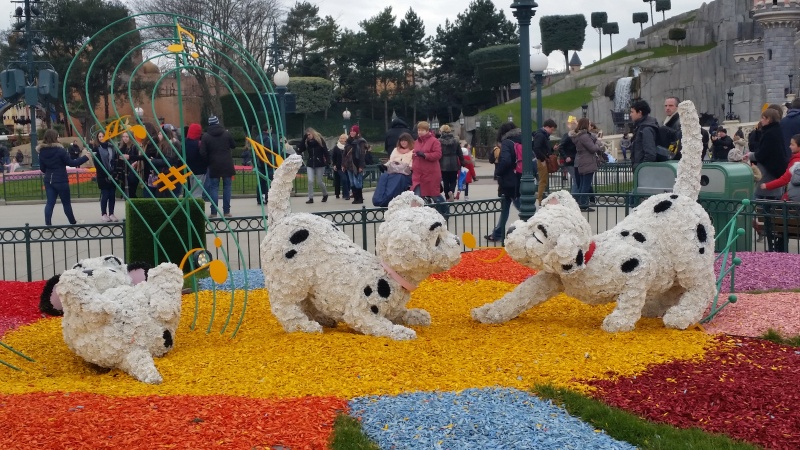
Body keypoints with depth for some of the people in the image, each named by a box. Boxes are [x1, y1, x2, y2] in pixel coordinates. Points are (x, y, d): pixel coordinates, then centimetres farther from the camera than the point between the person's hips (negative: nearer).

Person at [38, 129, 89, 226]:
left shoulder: (42, 152, 2)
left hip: (48, 180, 5)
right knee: (66, 202, 8)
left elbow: (42, 168, 9)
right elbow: (71, 163, -13)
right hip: (61, 181, -5)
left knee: (50, 202, 5)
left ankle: (48, 223, -4)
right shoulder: (59, 150, -16)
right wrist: (85, 158, -7)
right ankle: (73, 222, 20)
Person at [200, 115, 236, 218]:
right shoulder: (226, 133, -2)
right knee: (227, 187, 7)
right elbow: (233, 145, 10)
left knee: (214, 188, 5)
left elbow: (202, 153, -10)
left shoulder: (205, 136, -6)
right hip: (227, 164, 1)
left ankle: (214, 212, 0)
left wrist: (209, 160, 7)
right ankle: (226, 211, 6)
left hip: (214, 165, -1)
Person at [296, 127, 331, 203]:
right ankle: (310, 198, -2)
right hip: (310, 164, 3)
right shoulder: (306, 142, 5)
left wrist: (328, 161, -18)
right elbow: (300, 150, -7)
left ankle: (325, 195, 28)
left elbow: (325, 151, -8)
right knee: (310, 181, -8)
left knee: (319, 181, 3)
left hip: (319, 164, -3)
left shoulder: (320, 140, -5)